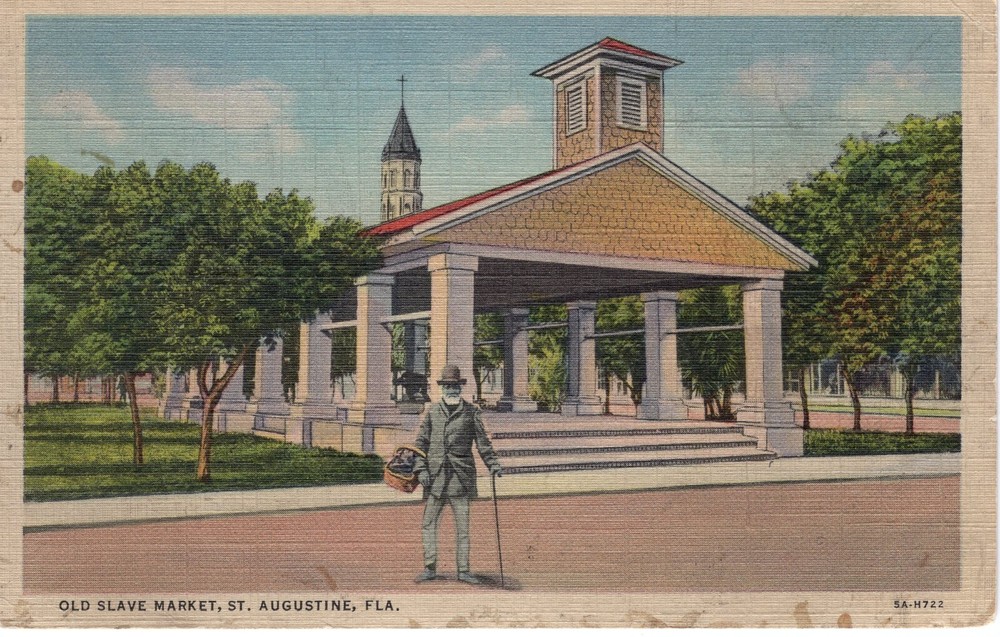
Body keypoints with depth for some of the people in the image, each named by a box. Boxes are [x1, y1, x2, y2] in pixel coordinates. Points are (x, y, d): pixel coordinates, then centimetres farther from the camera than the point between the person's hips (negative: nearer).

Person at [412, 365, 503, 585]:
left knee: (462, 525, 3)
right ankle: (430, 568, 14)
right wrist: (421, 468, -3)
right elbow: (422, 442, 7)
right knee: (428, 523, 4)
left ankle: (463, 570, 10)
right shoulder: (432, 411, 8)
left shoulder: (471, 412, 6)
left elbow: (482, 441, 7)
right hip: (436, 475, 1)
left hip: (461, 475, -1)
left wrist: (494, 465, -4)